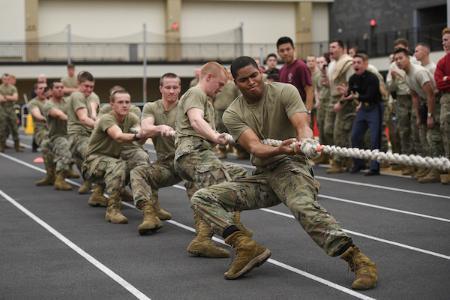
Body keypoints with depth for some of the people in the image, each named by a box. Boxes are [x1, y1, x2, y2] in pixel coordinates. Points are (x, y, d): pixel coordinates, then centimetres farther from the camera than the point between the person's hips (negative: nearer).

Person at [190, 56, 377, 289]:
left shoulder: (284, 92, -6)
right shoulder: (232, 114, -1)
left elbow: (302, 124, -22)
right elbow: (255, 147, -18)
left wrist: (306, 141, -47)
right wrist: (280, 149, -41)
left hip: (291, 166, -5)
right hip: (261, 175, 5)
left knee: (303, 205, -39)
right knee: (202, 198, -9)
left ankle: (358, 260, -41)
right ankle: (247, 247, -25)